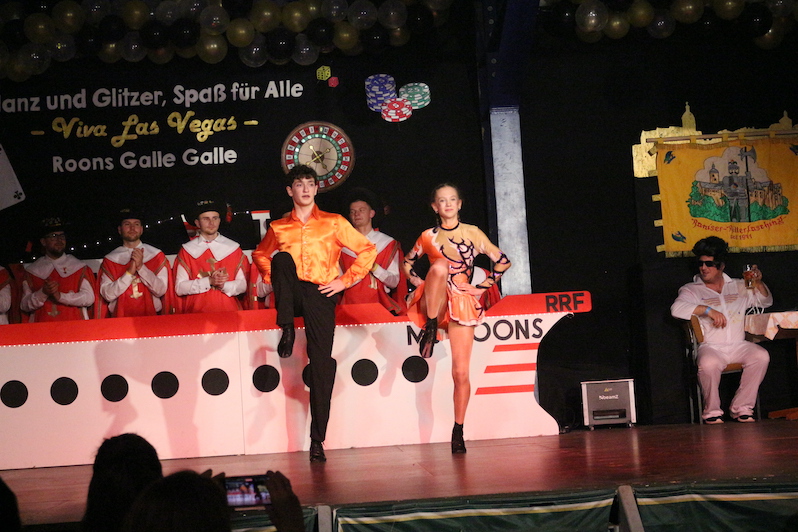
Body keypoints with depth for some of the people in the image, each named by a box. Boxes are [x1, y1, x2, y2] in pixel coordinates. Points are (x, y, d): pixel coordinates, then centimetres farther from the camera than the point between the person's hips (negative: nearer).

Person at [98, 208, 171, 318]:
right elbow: (107, 295, -1)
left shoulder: (156, 255, 9)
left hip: (150, 316, 0)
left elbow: (161, 291, 0)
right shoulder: (110, 259, 8)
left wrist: (141, 267, -8)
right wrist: (129, 272, -9)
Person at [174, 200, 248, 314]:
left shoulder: (233, 248, 13)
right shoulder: (187, 251, 9)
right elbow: (179, 288, 1)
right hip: (197, 312, -1)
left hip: (229, 311, 1)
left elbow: (242, 285, 10)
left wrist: (224, 285, -9)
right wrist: (209, 281, -9)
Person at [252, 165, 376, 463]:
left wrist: (345, 281, -3)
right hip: (291, 294, 1)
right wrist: (271, 278, 11)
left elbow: (367, 251, 6)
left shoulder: (334, 223, 8)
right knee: (283, 256, -27)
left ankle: (317, 439, -3)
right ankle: (287, 330, -25)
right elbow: (259, 254, 29)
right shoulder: (279, 228, 13)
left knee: (321, 363, -9)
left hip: (320, 294, -1)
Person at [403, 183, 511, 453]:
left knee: (461, 373, -6)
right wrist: (419, 282, 3)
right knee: (440, 265, -33)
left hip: (463, 303, 0)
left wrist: (483, 287, 2)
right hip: (434, 304, 0)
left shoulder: (473, 233, 5)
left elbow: (502, 261, 9)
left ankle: (458, 432, 5)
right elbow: (407, 262, 20)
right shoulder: (428, 236, 7)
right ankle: (430, 330, -26)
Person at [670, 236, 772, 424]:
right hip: (710, 346, -4)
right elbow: (676, 309, -12)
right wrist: (708, 310, -19)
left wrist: (758, 283, 7)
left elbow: (766, 301, 27)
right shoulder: (691, 290, 9)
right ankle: (712, 411, -17)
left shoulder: (739, 286, 22)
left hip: (738, 345, 4)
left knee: (761, 356, -27)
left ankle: (741, 408, -16)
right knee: (708, 363, -38)